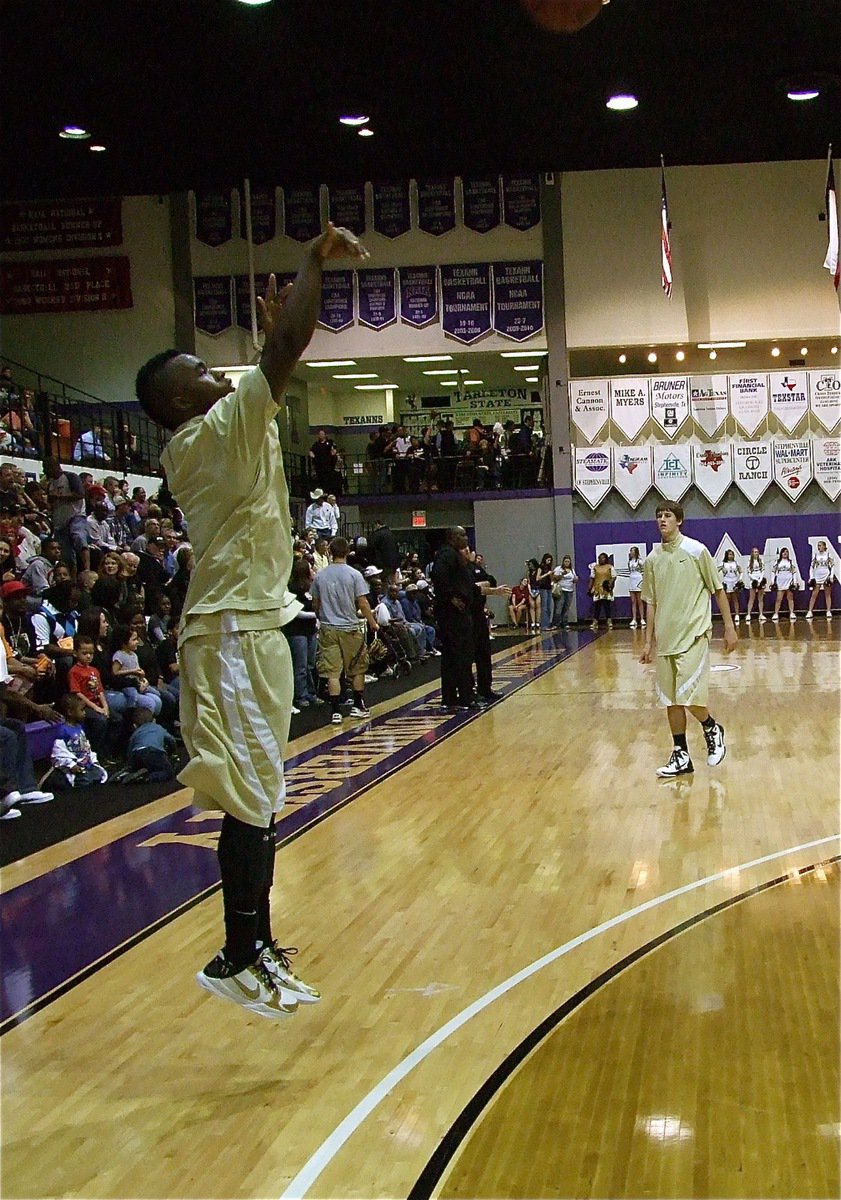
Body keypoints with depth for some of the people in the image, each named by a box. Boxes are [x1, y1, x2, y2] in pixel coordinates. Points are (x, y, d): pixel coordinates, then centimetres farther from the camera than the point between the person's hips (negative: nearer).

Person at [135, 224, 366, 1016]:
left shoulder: (198, 446, 15)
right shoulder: (216, 431, -12)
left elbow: (276, 363, 33)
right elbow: (288, 350, -19)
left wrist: (276, 319, 27)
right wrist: (315, 260, -10)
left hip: (237, 626, 10)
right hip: (238, 631, -10)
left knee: (253, 796, 13)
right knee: (252, 799, -8)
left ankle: (254, 945, 21)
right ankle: (238, 958, -3)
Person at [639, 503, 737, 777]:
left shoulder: (696, 551, -5)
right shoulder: (653, 558, 7)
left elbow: (718, 590, -1)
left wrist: (729, 627, -4)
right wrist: (649, 642, 11)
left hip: (693, 636, -5)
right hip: (665, 639, 5)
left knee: (688, 697, -12)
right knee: (671, 700, 6)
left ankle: (712, 729, 17)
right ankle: (681, 757, 15)